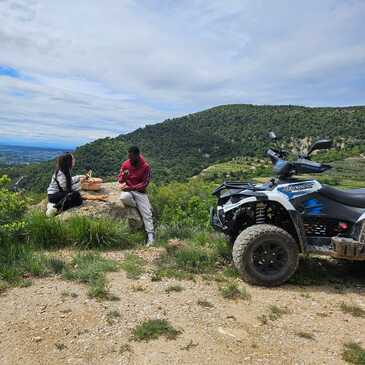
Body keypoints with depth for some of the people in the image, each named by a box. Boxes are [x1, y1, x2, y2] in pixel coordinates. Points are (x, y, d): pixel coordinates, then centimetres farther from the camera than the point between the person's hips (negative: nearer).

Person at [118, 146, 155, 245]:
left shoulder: (145, 166, -10)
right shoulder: (125, 164, -3)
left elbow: (145, 183, -10)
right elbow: (120, 179, 4)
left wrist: (131, 187, -20)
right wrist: (123, 177, -20)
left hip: (140, 191, -1)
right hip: (128, 190, 2)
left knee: (147, 212, -16)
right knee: (124, 198, -36)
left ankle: (151, 236, -14)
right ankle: (139, 206, -7)